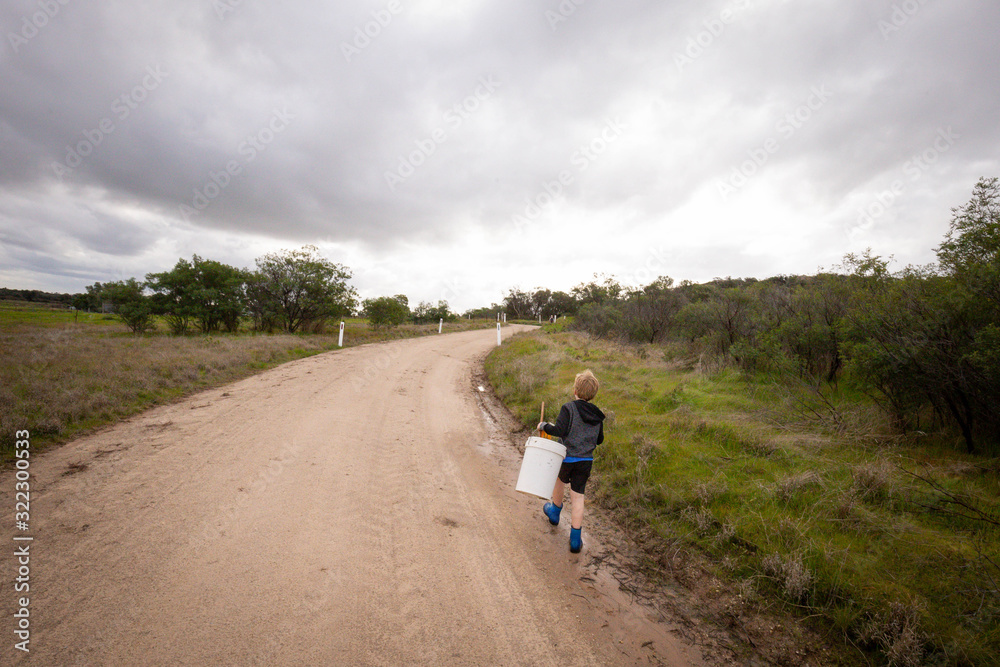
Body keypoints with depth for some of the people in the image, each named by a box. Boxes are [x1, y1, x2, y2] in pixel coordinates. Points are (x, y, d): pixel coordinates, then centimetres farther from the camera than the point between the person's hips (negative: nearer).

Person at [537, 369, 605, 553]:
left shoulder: (569, 408, -15)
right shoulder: (597, 415, 2)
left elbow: (559, 430, -25)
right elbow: (599, 440, 10)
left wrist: (544, 425, -10)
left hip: (567, 457, -3)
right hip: (586, 461, 3)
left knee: (560, 480, 26)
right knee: (578, 497, 7)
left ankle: (555, 512, 49)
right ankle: (575, 539, 7)